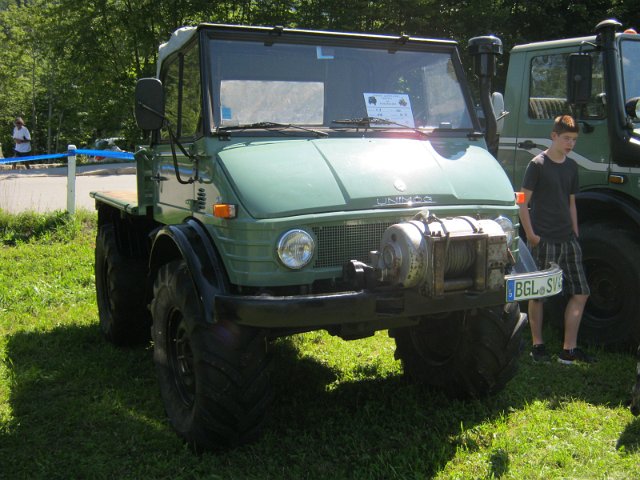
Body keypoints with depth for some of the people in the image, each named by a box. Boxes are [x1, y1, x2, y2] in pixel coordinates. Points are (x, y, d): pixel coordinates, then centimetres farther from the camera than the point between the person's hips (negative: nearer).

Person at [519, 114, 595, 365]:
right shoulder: (537, 164, -6)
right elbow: (523, 202, -8)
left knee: (580, 292, 3)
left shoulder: (571, 166, 14)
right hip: (544, 241, -7)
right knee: (537, 294, 1)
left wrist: (575, 235, 13)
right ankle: (537, 346, 15)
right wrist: (531, 235, -14)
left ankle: (569, 349, 10)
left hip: (567, 240, 7)